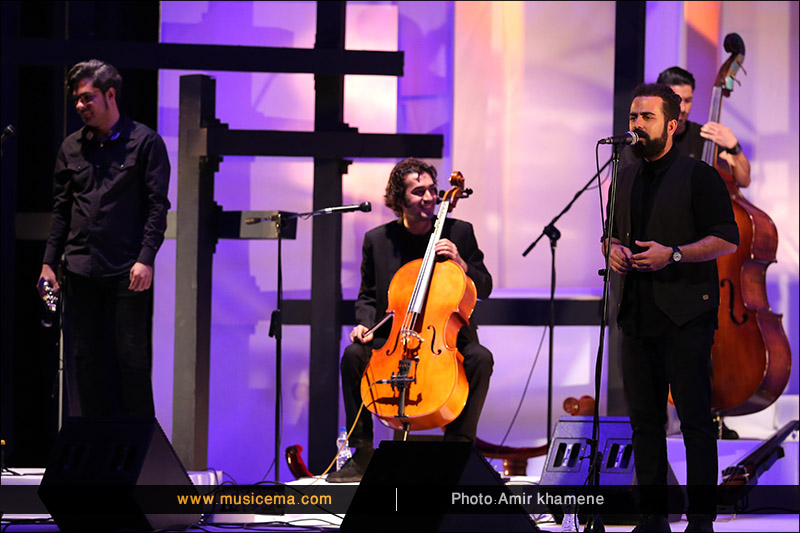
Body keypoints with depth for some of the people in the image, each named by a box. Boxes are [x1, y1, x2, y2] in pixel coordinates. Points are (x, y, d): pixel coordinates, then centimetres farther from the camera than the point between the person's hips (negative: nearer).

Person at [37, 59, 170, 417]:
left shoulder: (144, 142, 0)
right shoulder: (71, 148, 13)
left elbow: (157, 206, -4)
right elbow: (61, 209, 16)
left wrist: (145, 259, -13)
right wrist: (49, 262, 8)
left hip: (128, 271, -4)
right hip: (81, 269, 5)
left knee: (132, 356, -3)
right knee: (86, 357, 6)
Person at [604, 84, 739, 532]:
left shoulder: (699, 176, -4)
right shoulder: (626, 179, 16)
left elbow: (728, 240, -8)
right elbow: (612, 233, 27)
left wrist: (674, 254, -17)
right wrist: (613, 249, 3)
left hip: (686, 315, -7)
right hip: (638, 314, 7)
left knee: (695, 418, -6)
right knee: (645, 419, 9)